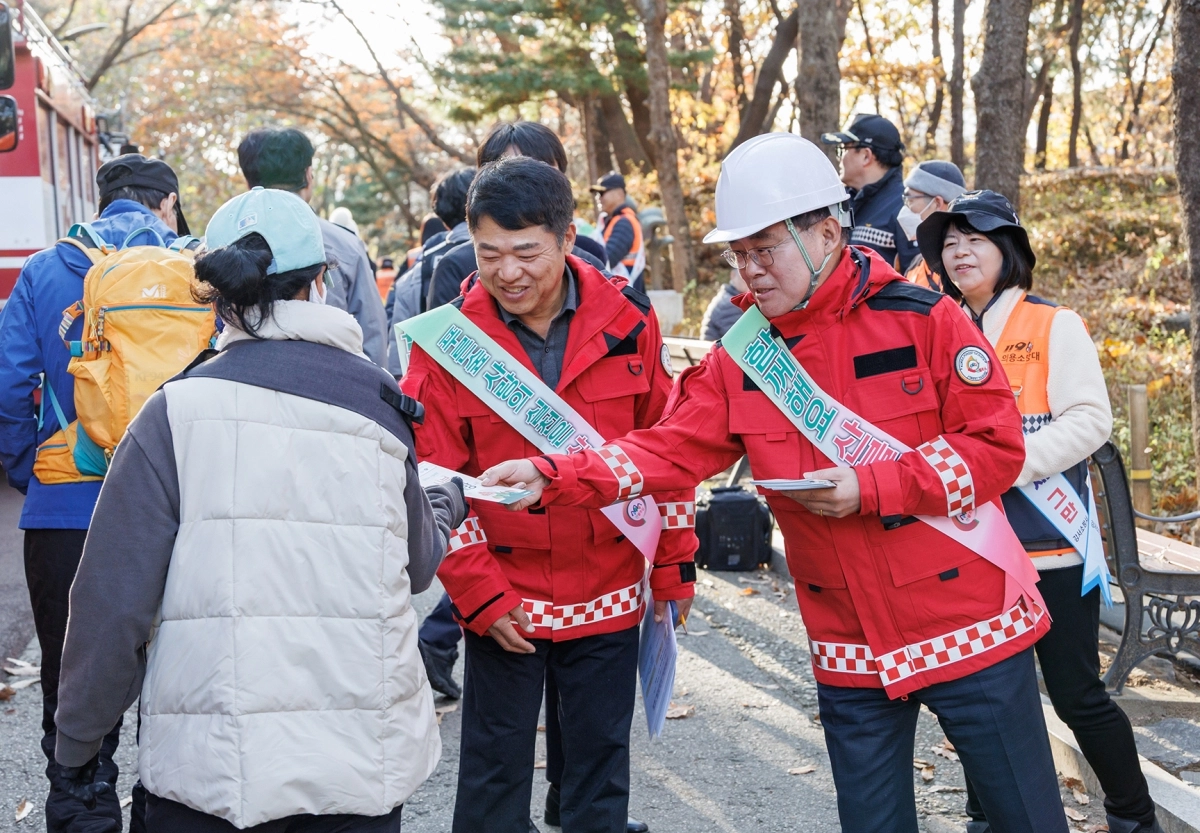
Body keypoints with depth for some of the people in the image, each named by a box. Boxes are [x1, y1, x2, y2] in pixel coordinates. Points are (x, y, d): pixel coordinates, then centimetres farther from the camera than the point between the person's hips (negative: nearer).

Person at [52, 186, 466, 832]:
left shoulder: (178, 411, -7)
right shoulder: (377, 400, 1)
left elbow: (117, 596, -8)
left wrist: (78, 741, 5)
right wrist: (447, 507, 34)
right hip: (364, 756, 2)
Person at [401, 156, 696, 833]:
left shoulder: (626, 319, -6)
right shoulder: (449, 338, -10)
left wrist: (675, 564, 5)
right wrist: (480, 593, -10)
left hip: (609, 595, 1)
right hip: (501, 600, -1)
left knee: (602, 766, 14)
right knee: (495, 773, 9)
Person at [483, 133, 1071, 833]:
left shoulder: (924, 321, -10)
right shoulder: (742, 358, 1)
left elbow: (997, 447, -12)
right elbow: (668, 452, -6)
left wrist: (868, 487, -20)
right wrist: (553, 478, -21)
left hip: (971, 630, -3)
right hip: (851, 653, 4)